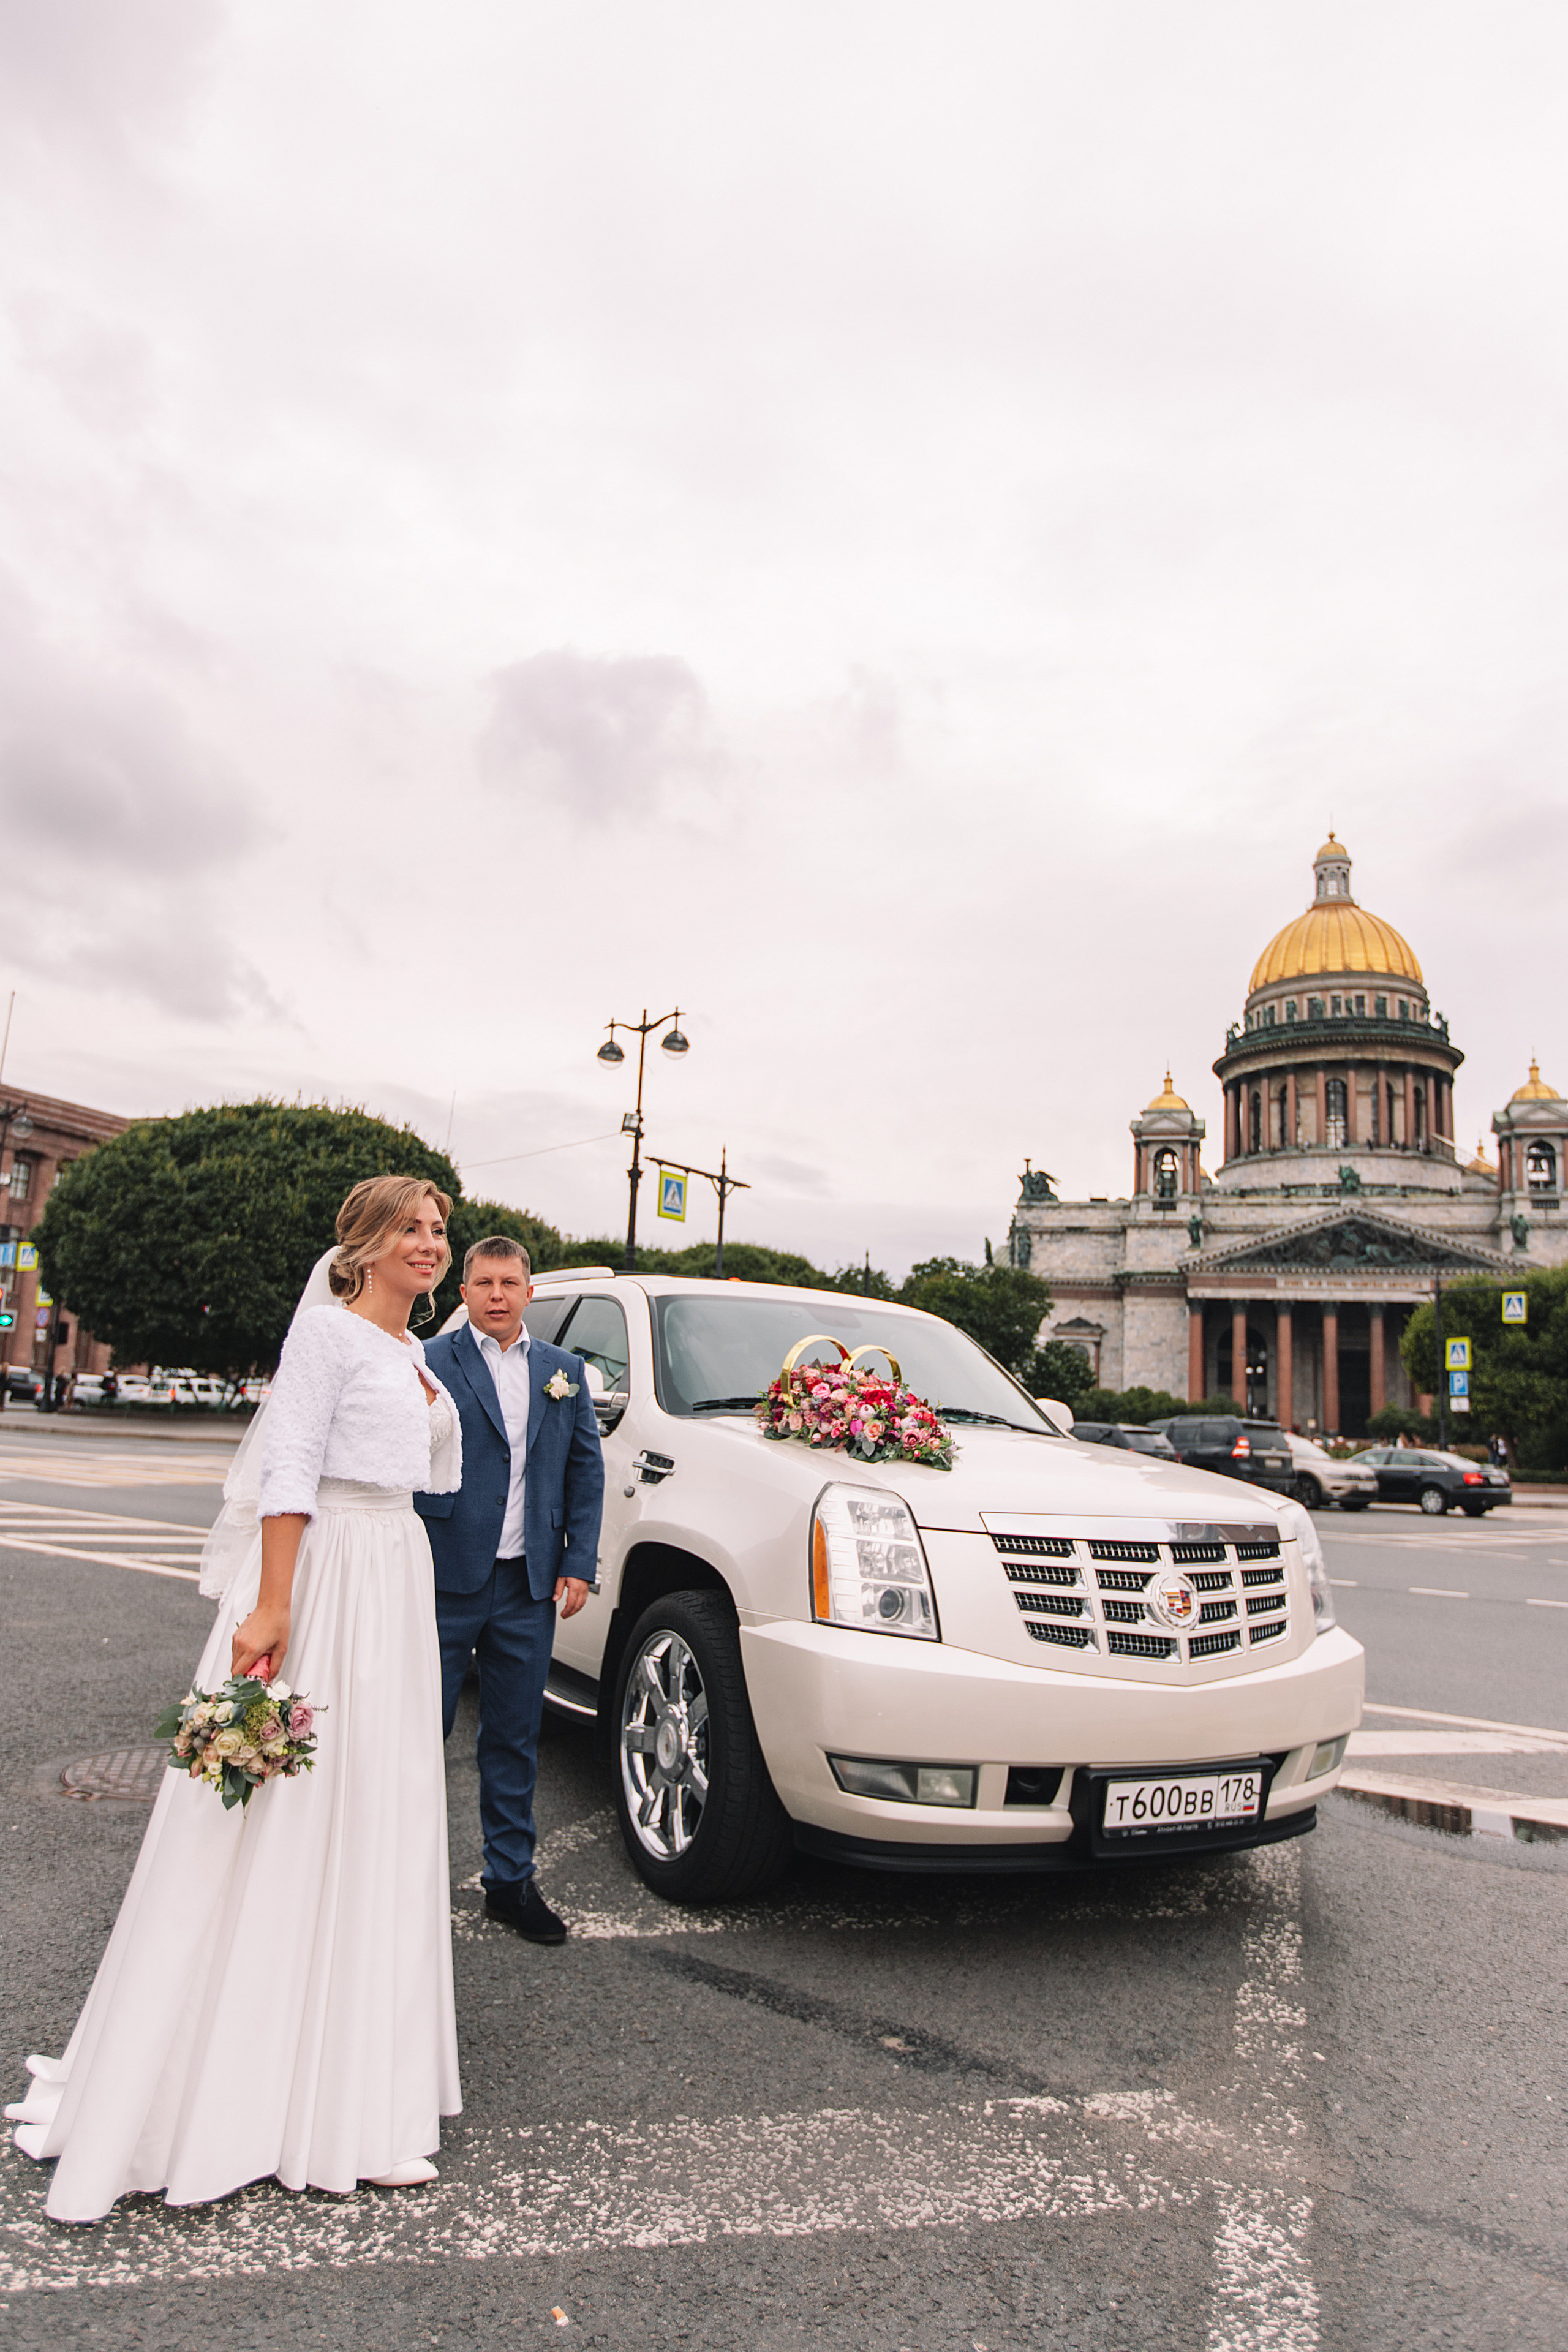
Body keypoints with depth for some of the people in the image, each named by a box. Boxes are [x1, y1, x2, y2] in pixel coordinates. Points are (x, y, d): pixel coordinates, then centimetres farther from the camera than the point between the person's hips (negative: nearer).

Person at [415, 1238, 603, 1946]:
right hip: (445, 1579, -4)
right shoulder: (428, 1363, -4)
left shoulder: (564, 1372, 10)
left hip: (528, 1586, 4)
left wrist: (579, 1563, 3)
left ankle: (511, 1878, 26)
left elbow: (586, 1470, 11)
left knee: (514, 1739, 13)